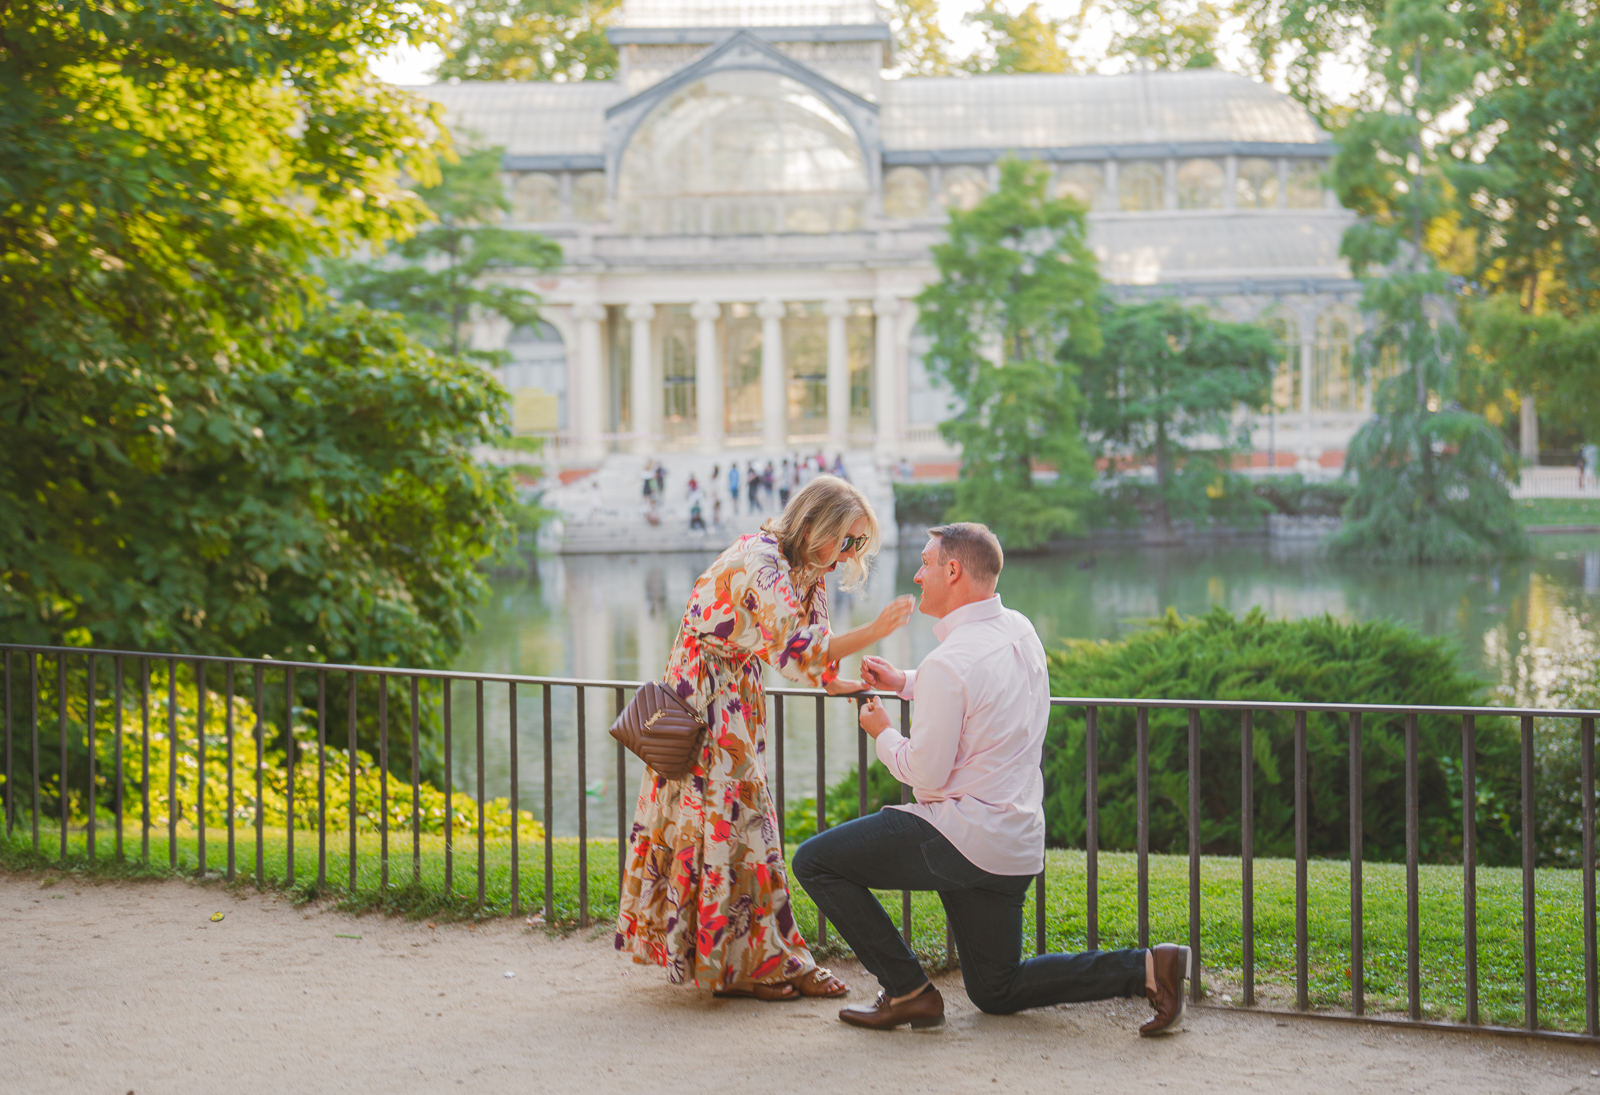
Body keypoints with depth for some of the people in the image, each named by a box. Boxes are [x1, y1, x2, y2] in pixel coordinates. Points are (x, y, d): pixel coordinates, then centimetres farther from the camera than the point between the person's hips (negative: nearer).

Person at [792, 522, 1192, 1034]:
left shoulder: (949, 663, -21)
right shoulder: (1020, 631, 6)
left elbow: (925, 775, -17)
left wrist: (882, 732, 1)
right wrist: (904, 682, 20)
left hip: (963, 838, -9)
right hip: (1018, 848, 9)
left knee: (814, 861, 0)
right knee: (996, 992, 21)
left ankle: (909, 991, -3)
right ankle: (1144, 967, 5)